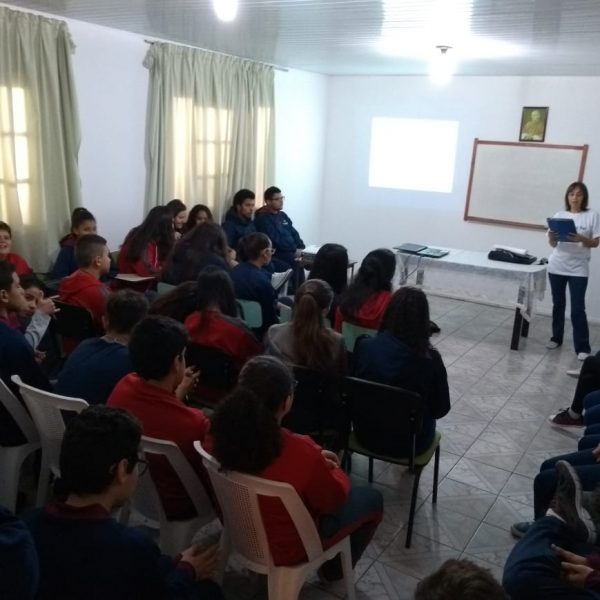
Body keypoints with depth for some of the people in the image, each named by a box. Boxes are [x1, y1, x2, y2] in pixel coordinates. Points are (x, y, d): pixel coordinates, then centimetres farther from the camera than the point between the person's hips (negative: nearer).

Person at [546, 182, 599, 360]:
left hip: (578, 269, -3)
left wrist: (581, 239, -22)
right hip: (557, 267, 3)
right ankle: (556, 338, 27)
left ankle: (582, 348, 0)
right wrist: (552, 238, -16)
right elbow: (553, 244, 7)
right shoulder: (559, 215, 6)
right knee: (558, 305, 13)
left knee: (578, 309, -5)